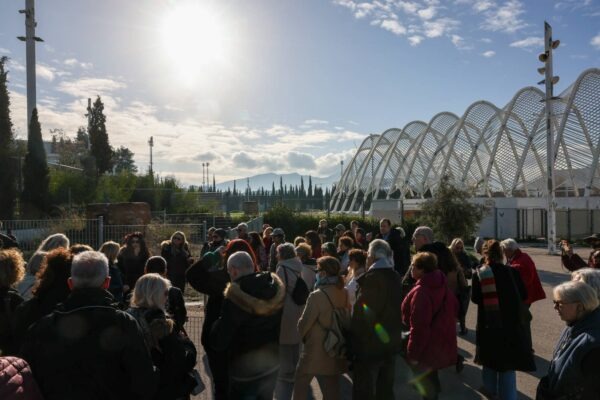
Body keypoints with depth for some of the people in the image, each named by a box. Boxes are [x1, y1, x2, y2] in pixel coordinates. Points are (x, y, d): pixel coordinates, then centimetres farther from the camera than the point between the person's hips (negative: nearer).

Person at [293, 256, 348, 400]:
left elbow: (304, 323, -15)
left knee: (300, 385, 16)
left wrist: (302, 335, 5)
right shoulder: (344, 294, -2)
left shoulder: (317, 296, -22)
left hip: (316, 351, -6)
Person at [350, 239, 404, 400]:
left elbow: (362, 314, -21)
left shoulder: (372, 278, -21)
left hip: (370, 345, -8)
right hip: (391, 343, 8)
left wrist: (354, 341, -14)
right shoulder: (395, 277, 4)